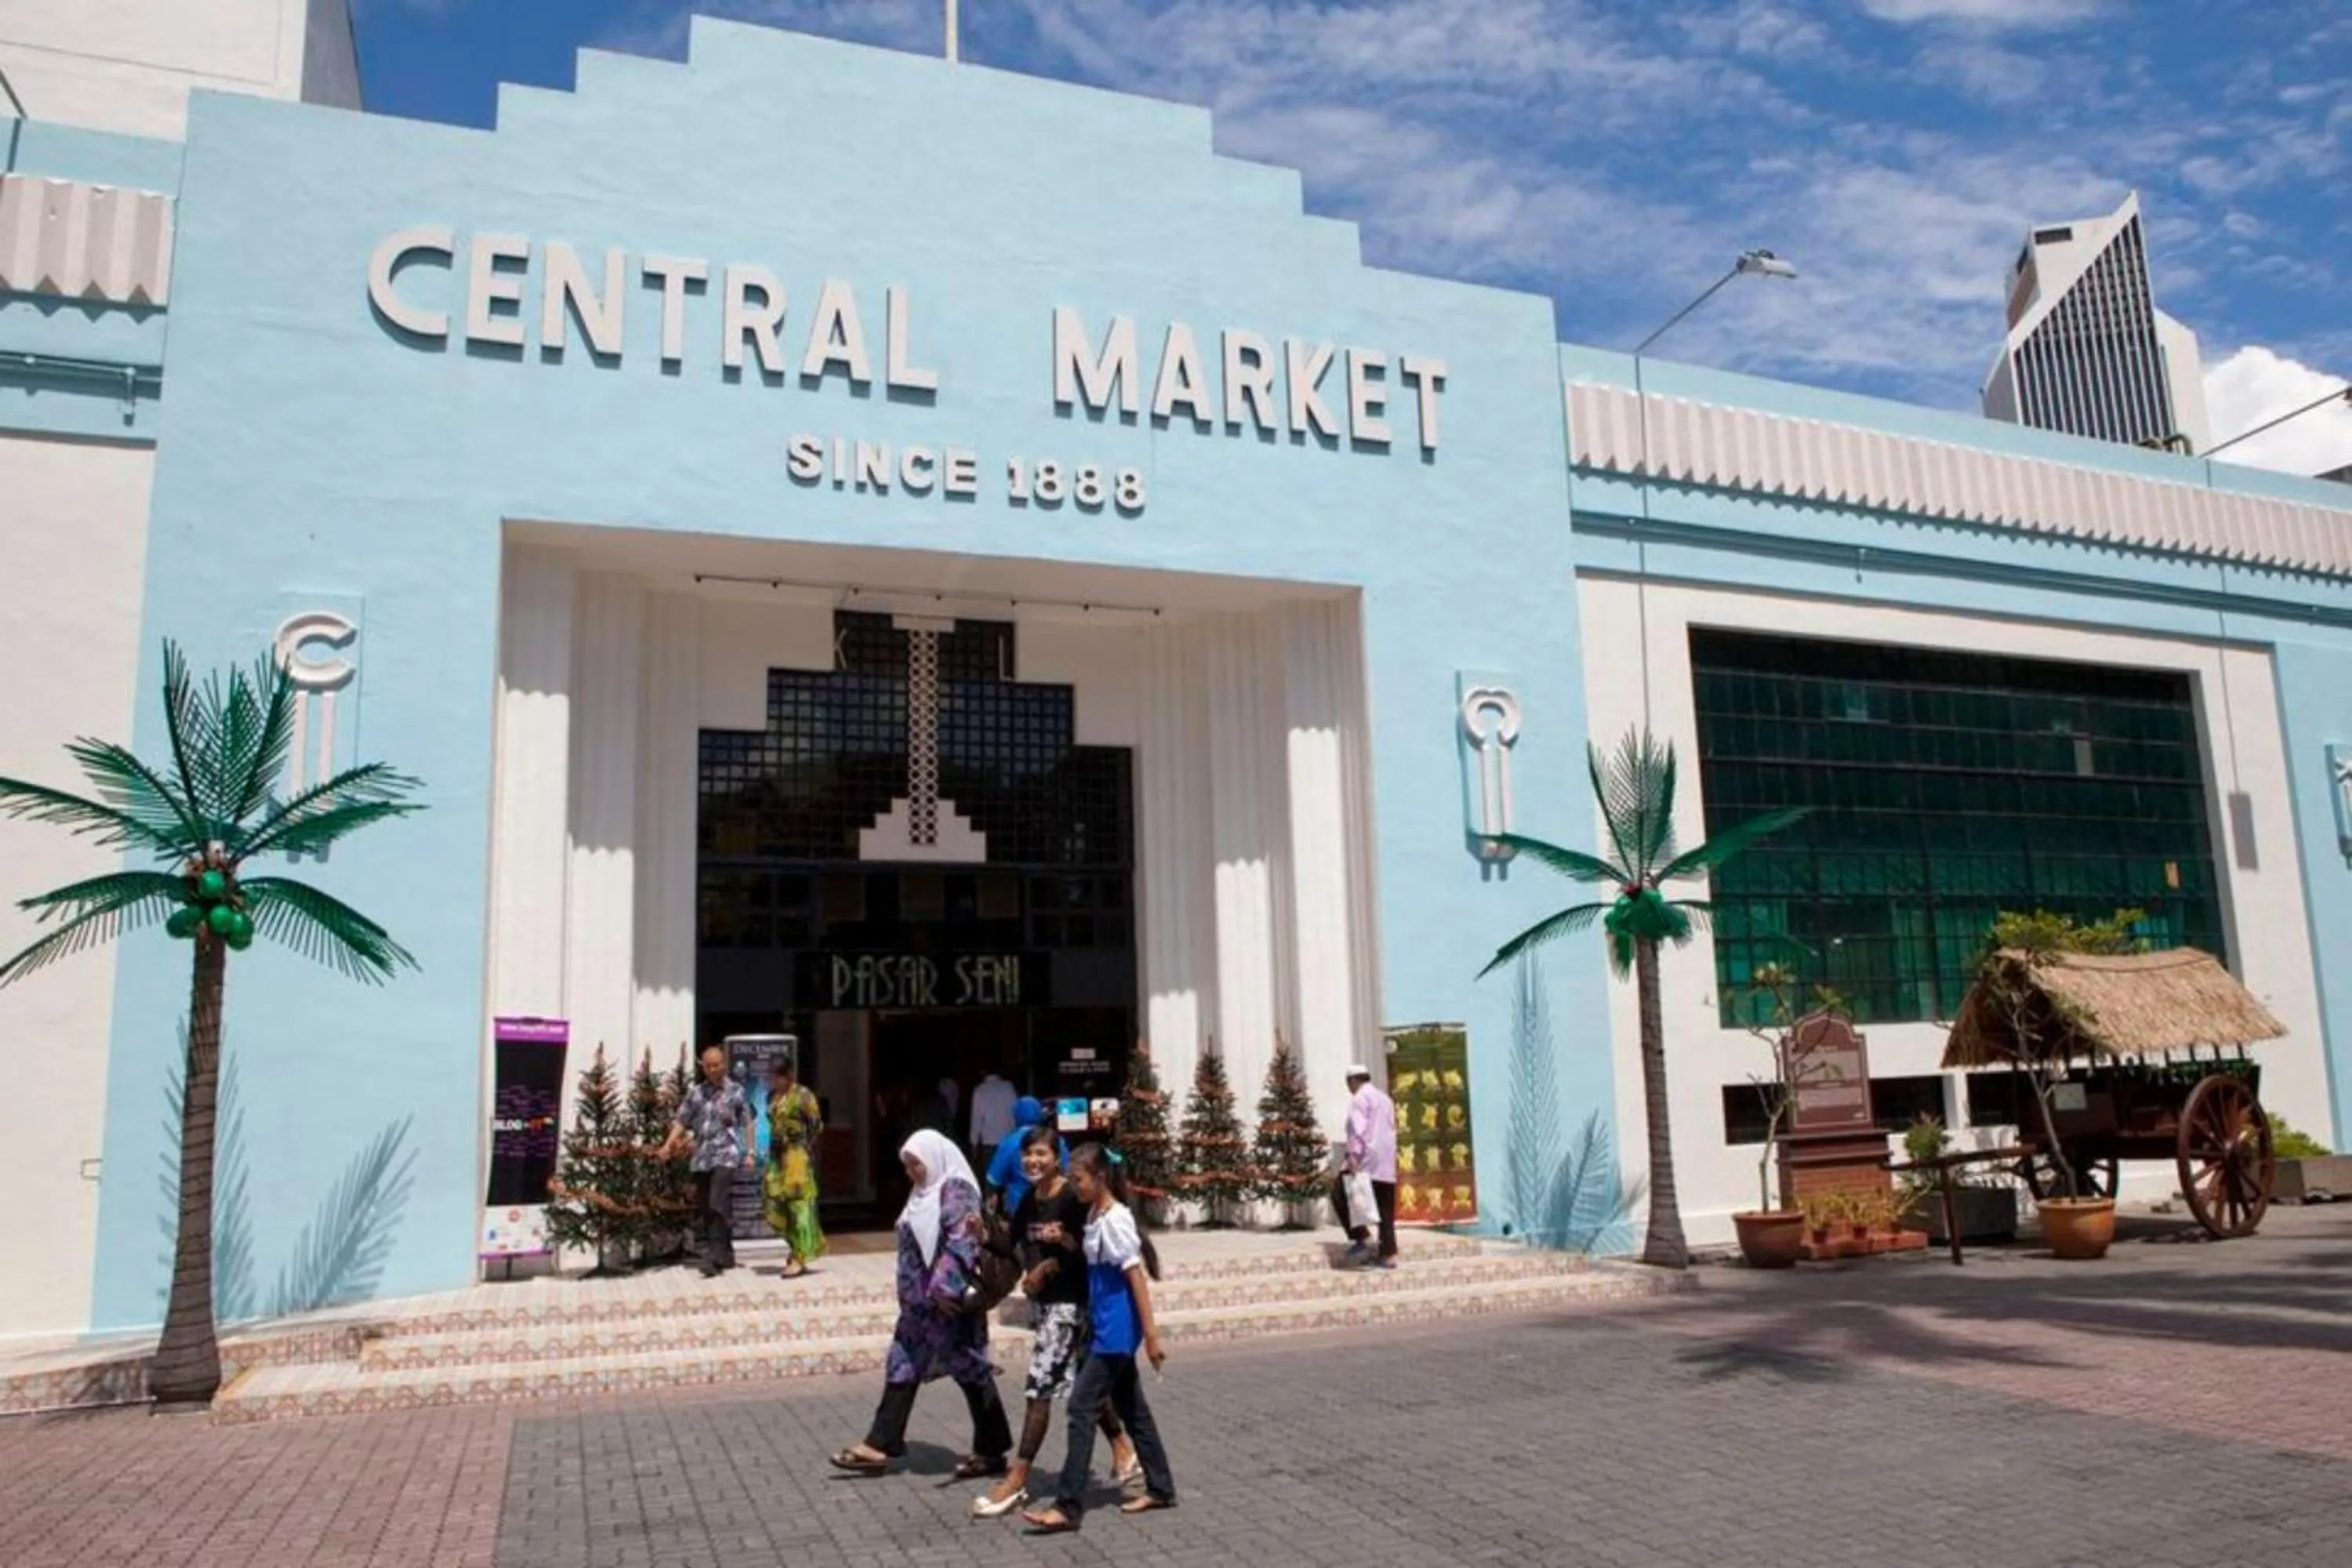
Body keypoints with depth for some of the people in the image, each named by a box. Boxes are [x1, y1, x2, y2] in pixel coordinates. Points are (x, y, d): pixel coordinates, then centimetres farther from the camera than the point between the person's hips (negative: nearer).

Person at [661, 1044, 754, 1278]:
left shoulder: (736, 1091, 2)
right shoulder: (696, 1092, 10)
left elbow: (747, 1124, 4)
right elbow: (681, 1120, 9)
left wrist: (749, 1153, -2)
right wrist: (669, 1144, -5)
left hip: (726, 1156, -5)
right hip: (701, 1157, 5)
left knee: (718, 1206, -16)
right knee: (705, 1208, 9)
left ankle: (715, 1258, -18)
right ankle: (726, 1254, 21)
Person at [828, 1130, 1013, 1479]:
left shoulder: (955, 1190, -15)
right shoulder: (924, 1192, 15)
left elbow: (961, 1243, -24)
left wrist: (944, 1287, -29)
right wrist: (911, 1292, 21)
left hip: (949, 1301, -10)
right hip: (919, 1302, 10)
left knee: (971, 1372, 1)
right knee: (903, 1368, 9)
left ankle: (991, 1451, 11)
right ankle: (880, 1446, 14)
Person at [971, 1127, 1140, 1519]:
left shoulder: (1072, 1198, -16)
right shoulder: (1029, 1199, 6)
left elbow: (1089, 1251, -15)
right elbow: (1013, 1245, 10)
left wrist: (1064, 1240, -30)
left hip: (1069, 1303, -8)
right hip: (1040, 1301, 8)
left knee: (1040, 1387, -6)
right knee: (1086, 1381, 18)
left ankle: (1017, 1482, 0)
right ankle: (1124, 1451, 34)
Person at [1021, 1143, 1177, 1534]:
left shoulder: (1115, 1219, -17)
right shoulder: (1094, 1216, 9)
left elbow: (1137, 1275, -19)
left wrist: (1150, 1332, -20)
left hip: (1117, 1329, -9)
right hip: (1106, 1327, 9)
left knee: (1082, 1407, -8)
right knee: (1131, 1407, 15)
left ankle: (1068, 1506, -4)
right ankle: (1160, 1488, 26)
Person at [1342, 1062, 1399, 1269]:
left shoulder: (1360, 1097, -3)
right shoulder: (1385, 1098, 22)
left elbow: (1358, 1128, -16)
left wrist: (1353, 1155, -22)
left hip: (1367, 1159, -8)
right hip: (1387, 1163, 8)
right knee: (1386, 1211, 7)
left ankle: (1362, 1238, -9)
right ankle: (1388, 1254, 5)